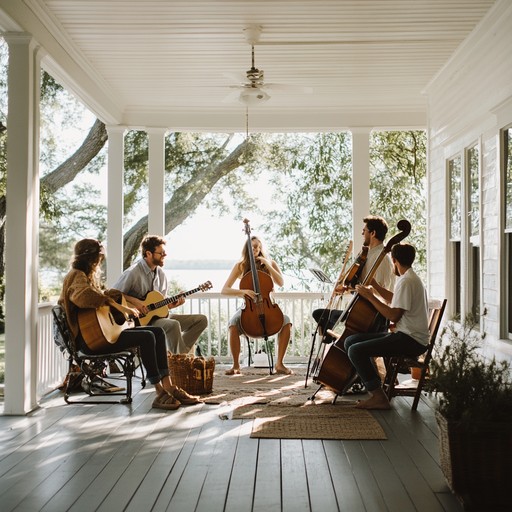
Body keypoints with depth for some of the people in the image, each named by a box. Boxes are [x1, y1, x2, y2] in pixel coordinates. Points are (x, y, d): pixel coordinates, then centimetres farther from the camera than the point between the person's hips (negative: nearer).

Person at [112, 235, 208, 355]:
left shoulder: (161, 274, 11)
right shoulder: (133, 273, -12)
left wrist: (170, 305, -4)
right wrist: (135, 301, -22)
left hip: (158, 315, 9)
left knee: (201, 320, 1)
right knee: (173, 325, -37)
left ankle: (181, 353, -6)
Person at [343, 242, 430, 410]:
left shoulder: (406, 281, -15)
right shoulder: (410, 278, 18)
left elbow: (394, 315, -21)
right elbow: (395, 301, 36)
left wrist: (370, 296, -14)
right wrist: (374, 285, 34)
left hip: (411, 340, -10)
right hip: (406, 335, 10)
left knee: (356, 350, -21)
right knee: (350, 341, 6)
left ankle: (379, 397, -15)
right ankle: (374, 386, 6)